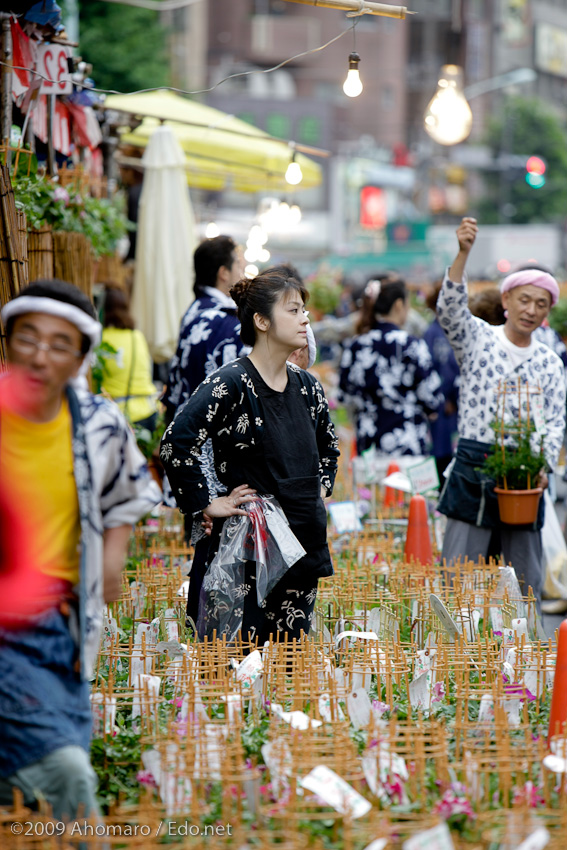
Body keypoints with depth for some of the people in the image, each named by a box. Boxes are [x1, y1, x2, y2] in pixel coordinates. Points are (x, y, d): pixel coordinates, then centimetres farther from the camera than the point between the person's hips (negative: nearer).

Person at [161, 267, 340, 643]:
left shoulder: (307, 386, 10)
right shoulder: (230, 384, -13)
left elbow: (328, 445, 30)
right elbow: (176, 444, -21)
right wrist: (207, 505, -17)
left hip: (305, 540, 7)